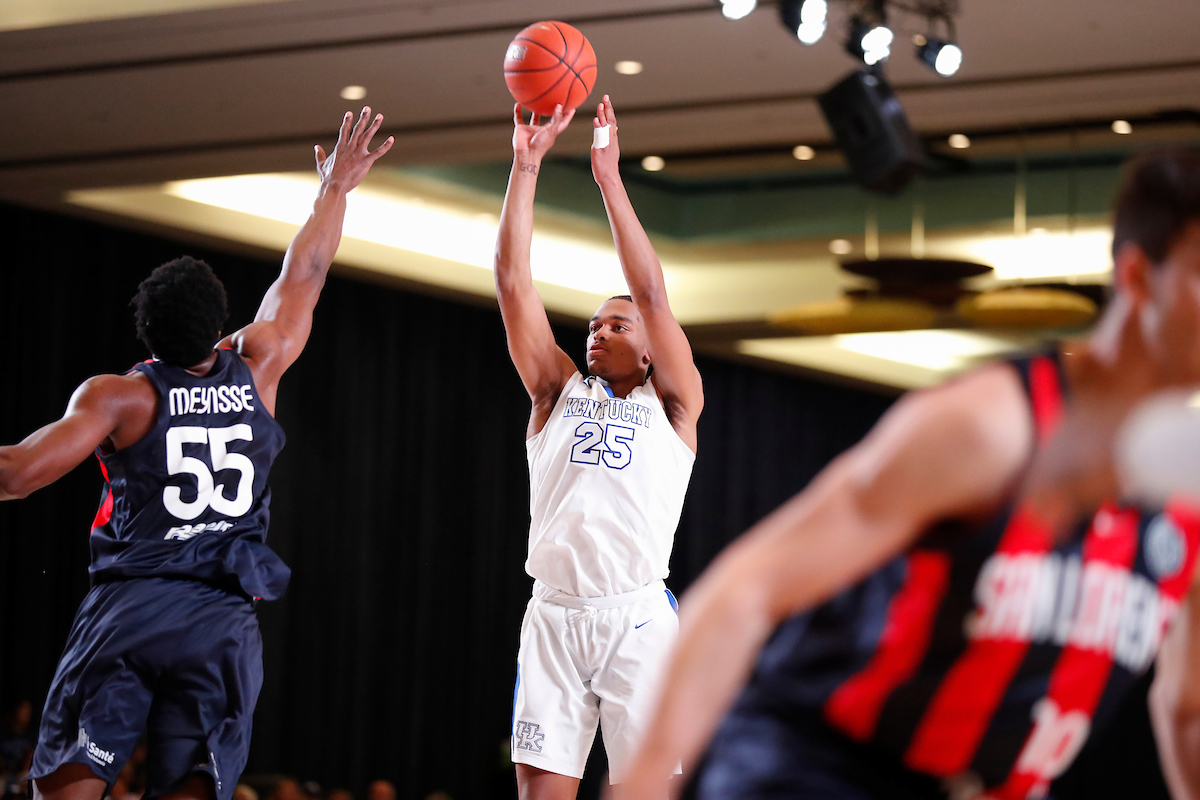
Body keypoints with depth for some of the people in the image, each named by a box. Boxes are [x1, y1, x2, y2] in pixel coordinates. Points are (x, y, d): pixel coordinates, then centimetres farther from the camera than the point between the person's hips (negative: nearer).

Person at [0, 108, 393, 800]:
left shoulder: (118, 396, -3)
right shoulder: (256, 371, 5)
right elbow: (304, 278, 19)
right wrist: (335, 189, 31)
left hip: (127, 607, -2)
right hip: (225, 619, 2)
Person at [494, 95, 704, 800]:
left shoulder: (672, 404, 10)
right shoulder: (560, 392, 17)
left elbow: (653, 296, -2)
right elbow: (514, 285, 9)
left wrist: (610, 180, -3)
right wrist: (525, 167, 3)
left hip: (638, 616, -3)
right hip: (554, 614, 3)